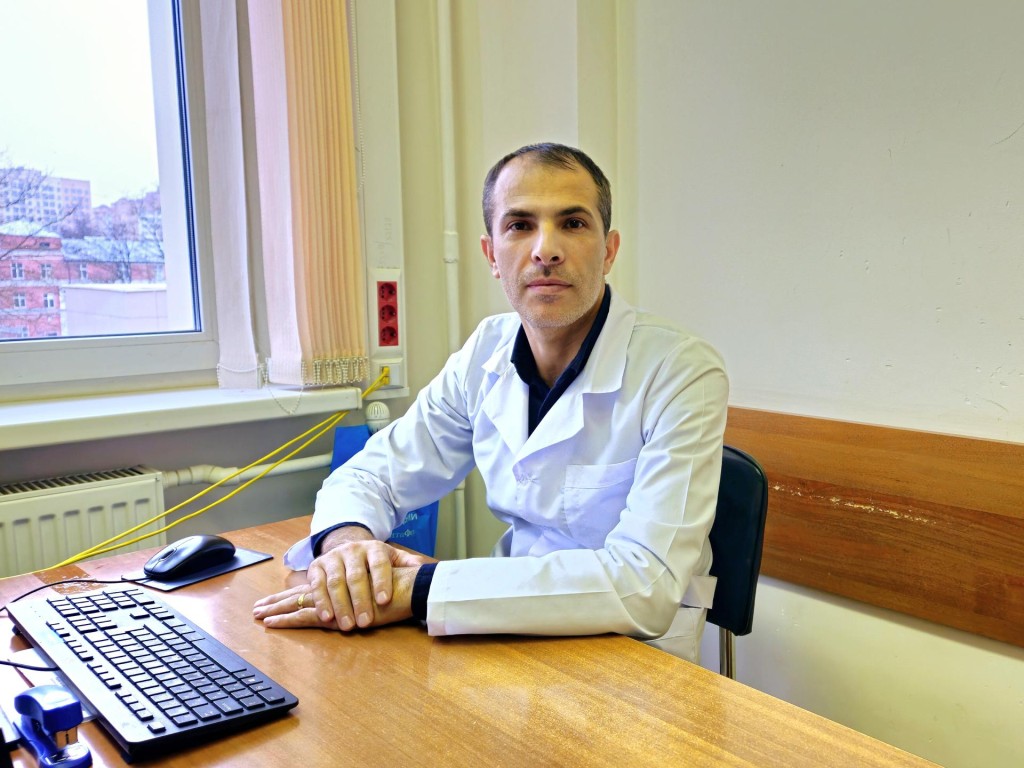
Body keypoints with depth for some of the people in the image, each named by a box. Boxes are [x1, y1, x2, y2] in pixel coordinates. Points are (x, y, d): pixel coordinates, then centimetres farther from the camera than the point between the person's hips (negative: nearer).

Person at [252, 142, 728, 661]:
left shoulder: (685, 375, -18)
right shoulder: (487, 352, -1)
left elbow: (646, 585, -27)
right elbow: (370, 473, 5)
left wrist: (418, 590, -30)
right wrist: (346, 540, -19)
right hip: (517, 642, 4)